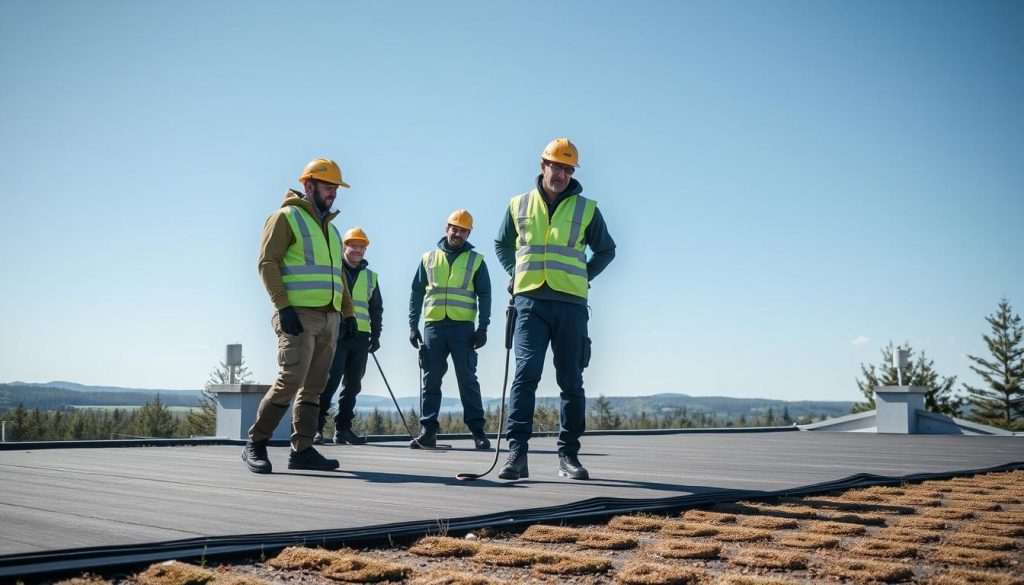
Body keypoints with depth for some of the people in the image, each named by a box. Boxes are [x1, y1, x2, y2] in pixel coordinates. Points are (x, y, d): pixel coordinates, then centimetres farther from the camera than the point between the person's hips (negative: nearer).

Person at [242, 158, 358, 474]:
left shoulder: (329, 227, 23)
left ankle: (302, 450, 9)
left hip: (330, 318, 8)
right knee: (290, 380, -14)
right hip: (299, 316, -8)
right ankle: (255, 444, -1)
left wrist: (349, 312, 16)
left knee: (314, 387, 5)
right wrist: (284, 306, -19)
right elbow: (267, 263, -9)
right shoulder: (286, 217, 0)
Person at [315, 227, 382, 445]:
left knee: (352, 384, 5)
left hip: (361, 336, 5)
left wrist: (376, 334, 14)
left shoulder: (371, 277, 20)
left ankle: (343, 428, 10)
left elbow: (376, 308, 25)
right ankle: (316, 427, -8)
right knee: (330, 381, -12)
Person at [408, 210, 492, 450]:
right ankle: (428, 432, 5)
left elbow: (484, 295, 5)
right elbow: (417, 293, 13)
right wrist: (413, 325, 5)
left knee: (467, 380, -3)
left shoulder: (476, 260, 8)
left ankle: (478, 431, -1)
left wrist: (483, 327, -5)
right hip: (433, 327, 2)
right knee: (431, 381, 3)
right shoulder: (429, 258, 13)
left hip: (463, 328, -2)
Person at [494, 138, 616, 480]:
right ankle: (517, 454, -12)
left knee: (571, 382, 3)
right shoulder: (519, 205, 12)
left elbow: (606, 250, 20)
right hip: (530, 301, 0)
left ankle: (568, 456, 10)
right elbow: (502, 244, 25)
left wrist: (583, 277, 5)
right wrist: (516, 273, 8)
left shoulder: (586, 209, 9)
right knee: (525, 375, -11)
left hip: (570, 304, 1)